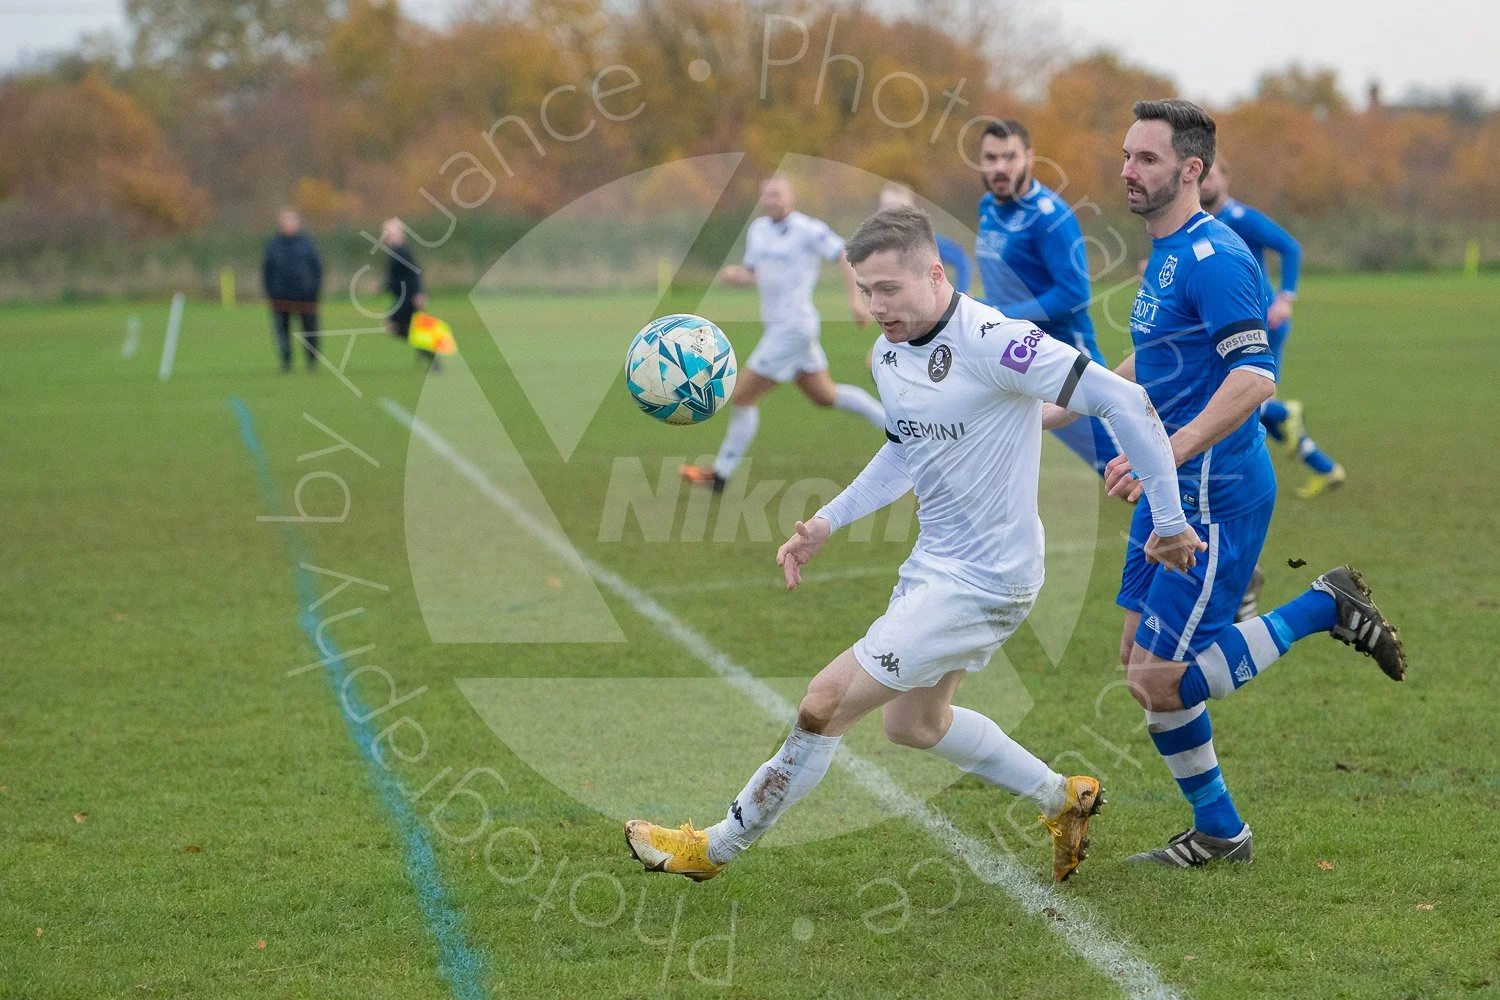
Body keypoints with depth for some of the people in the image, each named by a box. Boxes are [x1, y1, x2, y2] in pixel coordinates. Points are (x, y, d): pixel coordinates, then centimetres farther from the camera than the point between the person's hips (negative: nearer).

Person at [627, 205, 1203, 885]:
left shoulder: (993, 343, -25)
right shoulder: (889, 352, 3)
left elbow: (1123, 402, -24)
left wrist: (1170, 520, -20)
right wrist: (828, 521, 10)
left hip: (983, 584, -10)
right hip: (931, 566, 10)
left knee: (825, 704, -8)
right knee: (913, 721, 25)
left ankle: (716, 848, 9)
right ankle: (1063, 801, 41)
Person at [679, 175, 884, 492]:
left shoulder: (807, 230, -14)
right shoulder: (757, 230, 8)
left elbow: (844, 256, -8)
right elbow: (753, 275, 15)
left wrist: (855, 298, -14)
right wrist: (735, 274, -7)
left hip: (792, 327, -9)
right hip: (777, 325, 9)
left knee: (742, 397, -7)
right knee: (824, 395, 22)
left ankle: (720, 474, 2)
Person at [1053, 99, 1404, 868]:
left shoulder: (1213, 257, -17)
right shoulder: (1164, 254, 14)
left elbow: (1254, 377, -27)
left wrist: (1167, 454, -35)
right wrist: (1056, 413, 31)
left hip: (1213, 495, -10)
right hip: (1170, 493, 10)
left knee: (1160, 681, -10)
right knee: (1141, 664, 11)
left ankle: (1325, 608, 2)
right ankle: (1217, 833, 23)